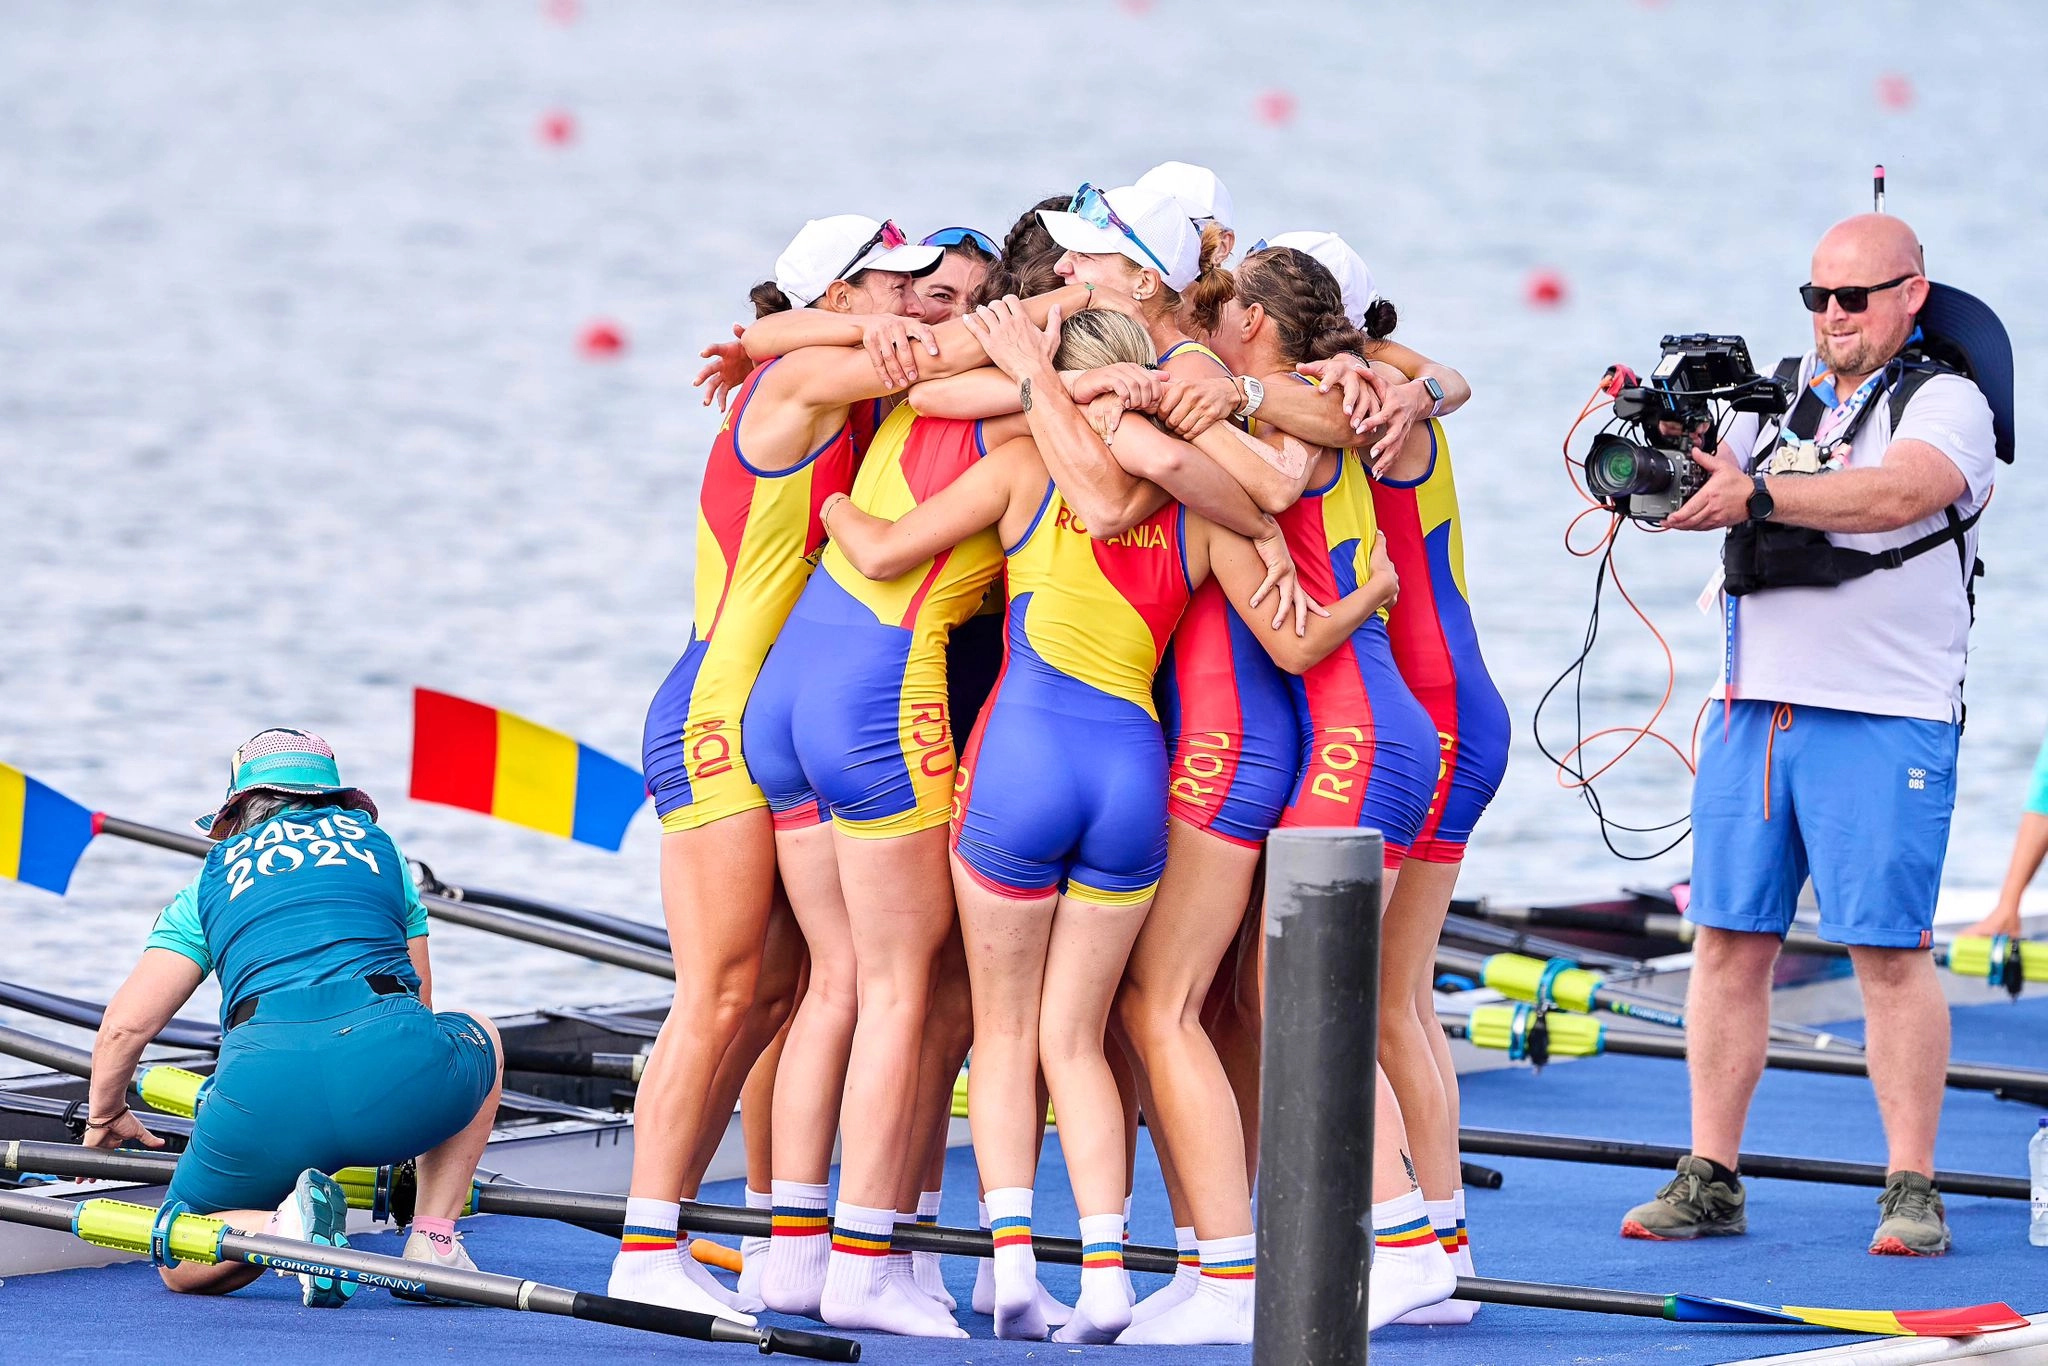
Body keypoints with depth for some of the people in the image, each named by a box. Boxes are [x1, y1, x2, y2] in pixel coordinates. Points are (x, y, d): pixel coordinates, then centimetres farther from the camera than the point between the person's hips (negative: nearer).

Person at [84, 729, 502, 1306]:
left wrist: (106, 1117, 39)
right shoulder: (376, 846, 30)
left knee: (182, 1267, 22)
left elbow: (124, 1026, 18)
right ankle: (433, 1241, 18)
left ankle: (283, 1226, -12)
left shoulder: (213, 879, 25)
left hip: (264, 1087, -1)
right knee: (480, 1039, 37)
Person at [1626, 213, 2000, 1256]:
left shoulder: (1944, 402, -2)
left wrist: (1758, 495, -29)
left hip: (1885, 720, -5)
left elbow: (1902, 492, -21)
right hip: (1753, 707, 5)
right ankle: (1710, 1180, 8)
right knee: (1729, 941, 3)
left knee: (1890, 951, -6)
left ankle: (1911, 1189, -1)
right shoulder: (1778, 397, 17)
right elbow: (1708, 485, 12)